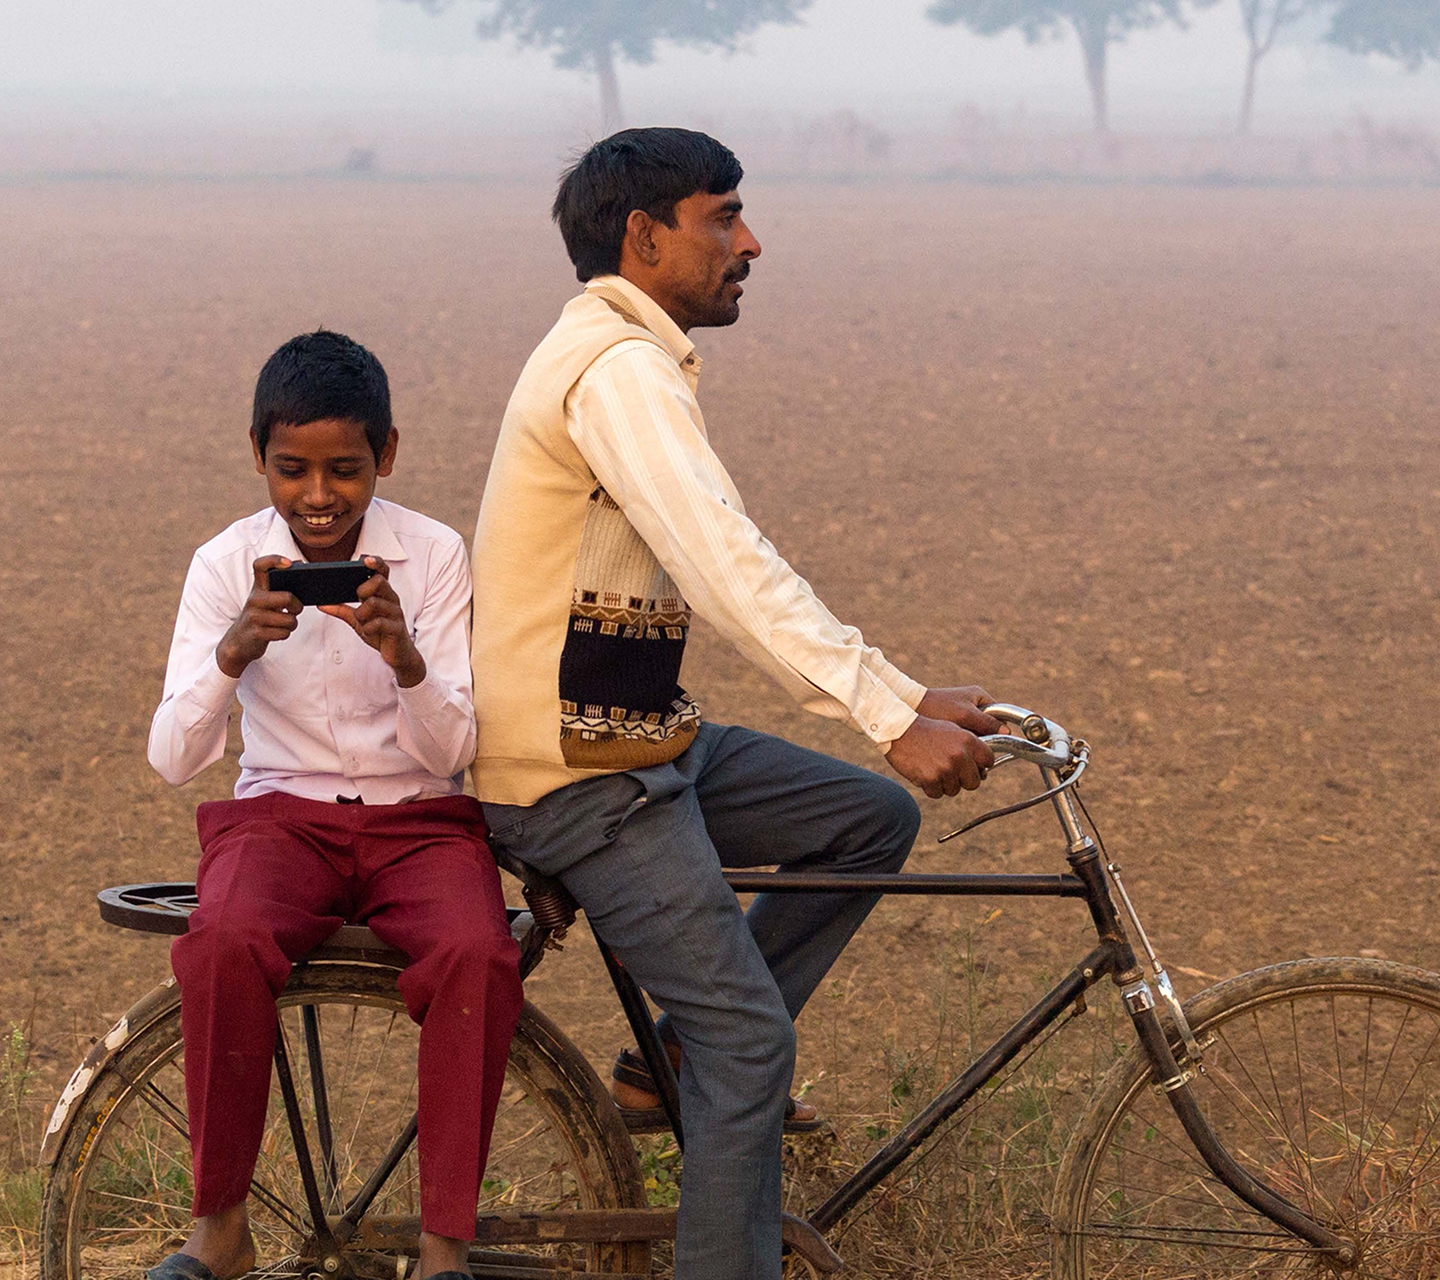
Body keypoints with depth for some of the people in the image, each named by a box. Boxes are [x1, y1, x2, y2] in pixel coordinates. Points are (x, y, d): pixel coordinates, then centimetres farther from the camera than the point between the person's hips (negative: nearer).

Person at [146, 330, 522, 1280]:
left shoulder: (434, 555, -3)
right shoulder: (228, 564, -3)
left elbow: (455, 752, -8)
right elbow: (172, 759, -11)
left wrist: (404, 657, -29)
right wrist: (234, 652, -30)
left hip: (419, 820, 0)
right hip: (282, 815, 0)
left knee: (478, 956, -33)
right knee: (226, 942, -34)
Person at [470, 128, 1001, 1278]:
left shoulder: (637, 361, 15)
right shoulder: (617, 367, -19)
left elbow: (728, 571, 15)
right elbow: (728, 566, -30)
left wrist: (911, 699, 8)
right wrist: (893, 719, -34)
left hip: (645, 736, 10)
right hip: (578, 775, -10)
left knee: (874, 818, 11)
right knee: (753, 1037, -11)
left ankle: (682, 1057, 15)